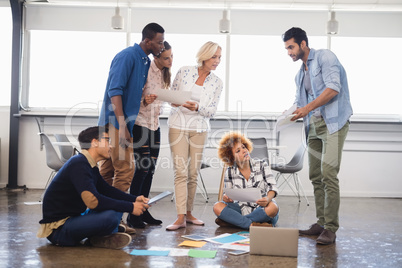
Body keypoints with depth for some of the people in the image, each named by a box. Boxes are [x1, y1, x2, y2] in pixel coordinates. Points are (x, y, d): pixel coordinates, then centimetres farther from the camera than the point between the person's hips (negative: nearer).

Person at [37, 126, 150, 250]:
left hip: (73, 219, 10)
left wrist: (134, 199, 5)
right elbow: (93, 201, -31)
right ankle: (99, 238, -3)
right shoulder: (78, 164, -20)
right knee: (111, 215, -31)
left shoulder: (90, 167, 11)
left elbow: (107, 189, 21)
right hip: (57, 229, -10)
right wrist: (130, 207, -25)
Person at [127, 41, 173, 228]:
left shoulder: (165, 73, 11)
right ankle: (133, 215, -1)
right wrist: (145, 101, -32)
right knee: (143, 168, -10)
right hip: (140, 124, -8)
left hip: (155, 125, 8)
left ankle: (143, 211, 16)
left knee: (150, 169, 7)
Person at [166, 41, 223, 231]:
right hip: (178, 126, -2)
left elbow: (211, 111, 0)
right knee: (181, 172, -8)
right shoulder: (184, 72, -3)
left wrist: (197, 107, -19)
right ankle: (181, 217, -8)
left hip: (199, 129, 3)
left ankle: (188, 213, 18)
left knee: (193, 173, 5)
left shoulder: (217, 83, 3)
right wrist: (174, 101, -18)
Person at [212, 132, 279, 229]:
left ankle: (230, 221, -26)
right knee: (217, 207, -22)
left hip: (262, 210, -1)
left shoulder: (262, 165, -2)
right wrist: (226, 198, -17)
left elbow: (272, 186, -6)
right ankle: (253, 225, -32)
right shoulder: (230, 172, 1)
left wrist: (268, 198, -29)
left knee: (272, 207, -36)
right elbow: (229, 194, 8)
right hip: (242, 210, 1)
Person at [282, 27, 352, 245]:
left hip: (333, 121, -8)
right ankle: (321, 223, 14)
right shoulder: (300, 74, 23)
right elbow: (300, 101, 25)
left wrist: (308, 108, -19)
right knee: (315, 176, 7)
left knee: (328, 174, -15)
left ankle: (331, 228, -11)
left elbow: (333, 88, -14)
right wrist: (292, 113, 3)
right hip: (314, 125, 9)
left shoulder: (324, 57, -2)